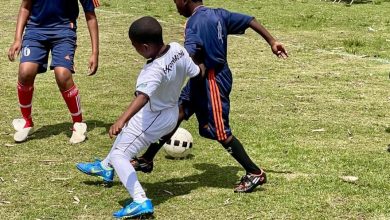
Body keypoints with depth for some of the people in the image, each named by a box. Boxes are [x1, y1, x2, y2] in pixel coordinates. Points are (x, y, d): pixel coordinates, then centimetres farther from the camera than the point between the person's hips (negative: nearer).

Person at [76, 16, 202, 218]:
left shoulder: (154, 71, -37)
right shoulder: (178, 48, -15)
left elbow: (142, 97, -52)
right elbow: (195, 73, -1)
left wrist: (122, 120, -64)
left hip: (155, 118, -10)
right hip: (171, 112, 10)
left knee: (118, 155, -7)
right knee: (125, 133, 33)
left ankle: (141, 202, -19)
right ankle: (105, 168, 56)